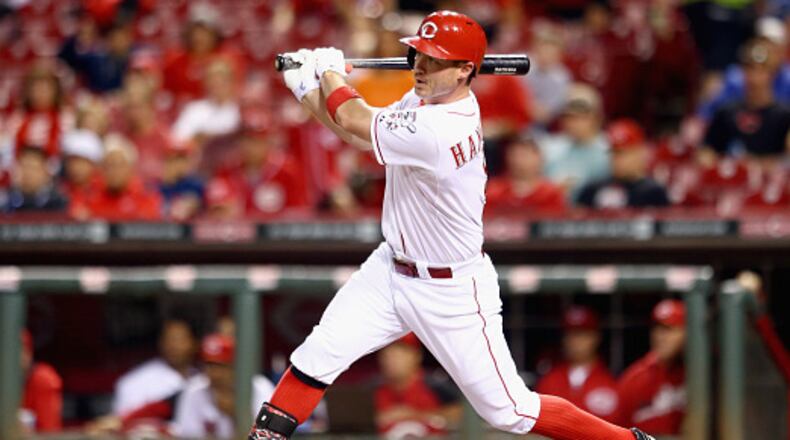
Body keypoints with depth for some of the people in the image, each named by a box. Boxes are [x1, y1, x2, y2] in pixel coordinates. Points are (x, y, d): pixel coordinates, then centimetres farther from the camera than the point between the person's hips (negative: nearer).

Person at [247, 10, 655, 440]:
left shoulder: (439, 131, -32)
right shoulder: (427, 99, -4)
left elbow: (352, 120, -20)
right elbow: (359, 135, 9)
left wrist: (330, 71, -1)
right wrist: (307, 89, -3)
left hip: (452, 292, -8)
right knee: (318, 354, -5)